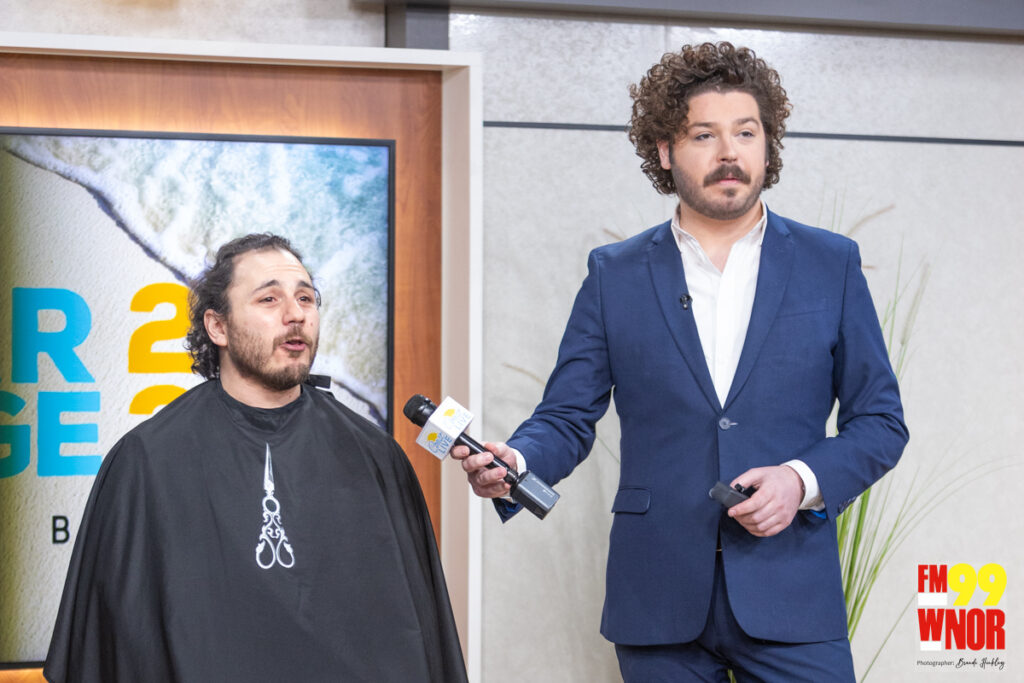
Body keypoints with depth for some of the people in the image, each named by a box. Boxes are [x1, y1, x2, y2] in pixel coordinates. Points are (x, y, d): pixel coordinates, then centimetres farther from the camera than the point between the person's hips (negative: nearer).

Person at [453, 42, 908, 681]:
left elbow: (880, 422, 6)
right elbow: (568, 417, 6)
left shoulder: (831, 264, 5)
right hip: (659, 598, 1)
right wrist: (514, 464, -16)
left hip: (790, 598, 0)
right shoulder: (615, 274, 6)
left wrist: (802, 479, -12)